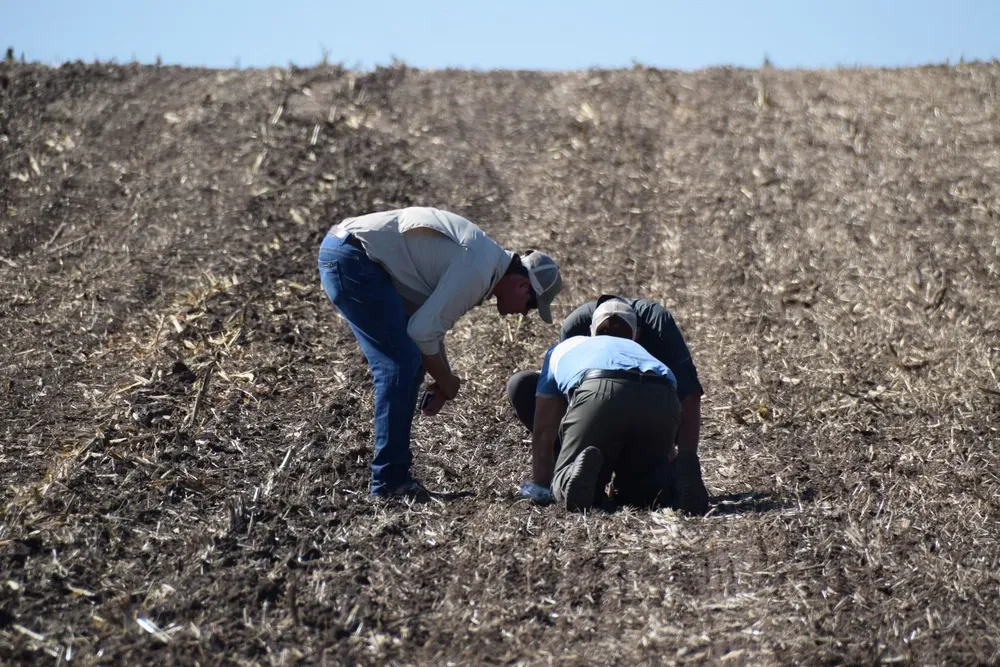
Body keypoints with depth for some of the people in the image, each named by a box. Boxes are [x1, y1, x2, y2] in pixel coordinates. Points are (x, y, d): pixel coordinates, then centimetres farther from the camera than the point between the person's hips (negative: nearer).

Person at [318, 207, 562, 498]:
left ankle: (391, 476, 16)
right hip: (351, 258, -11)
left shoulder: (484, 260, 16)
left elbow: (430, 320, 24)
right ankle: (389, 481, -6)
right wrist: (447, 383, -1)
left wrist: (443, 382, 15)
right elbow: (423, 331, -17)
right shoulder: (480, 269, -16)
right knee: (401, 363, -11)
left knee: (406, 362, 12)